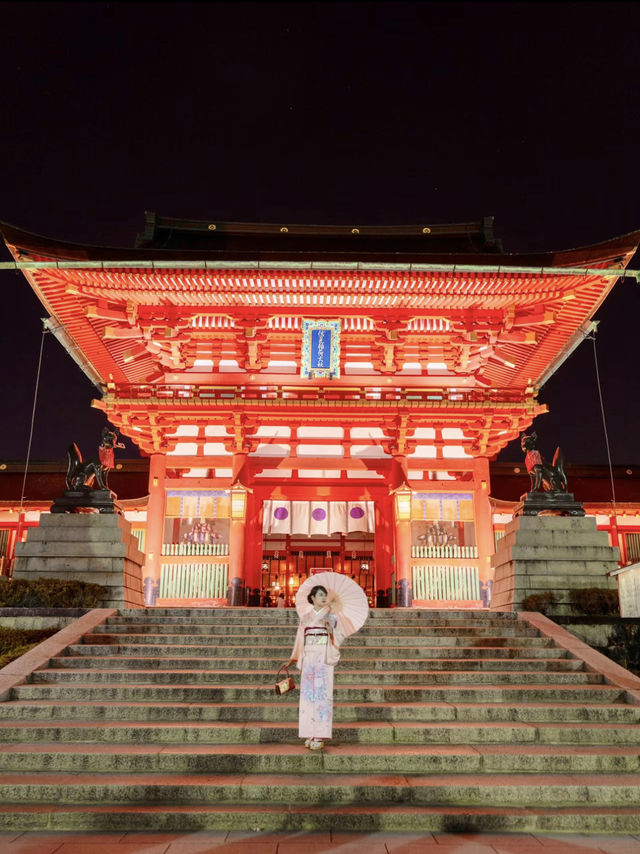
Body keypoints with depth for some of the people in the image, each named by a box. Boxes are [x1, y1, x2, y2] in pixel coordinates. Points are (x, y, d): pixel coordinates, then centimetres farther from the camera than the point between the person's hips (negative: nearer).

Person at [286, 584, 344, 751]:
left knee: (322, 694, -7)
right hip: (309, 659, 2)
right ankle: (309, 735, 6)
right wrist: (292, 660, 13)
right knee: (308, 694, -1)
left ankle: (320, 737, -5)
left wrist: (331, 631, -15)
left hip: (324, 659, -2)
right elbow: (300, 640, 14)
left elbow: (340, 638, 4)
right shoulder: (305, 618, 12)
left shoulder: (332, 617, 7)